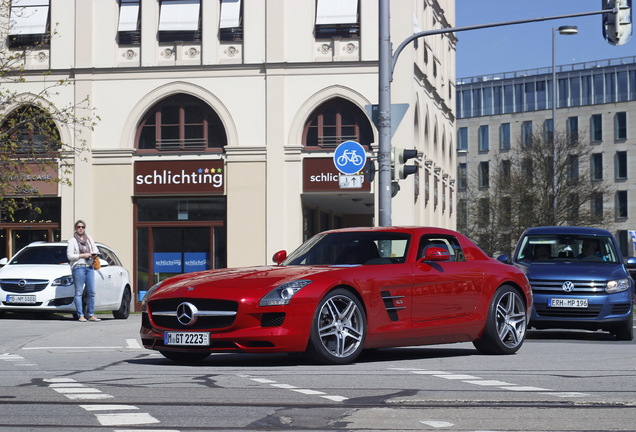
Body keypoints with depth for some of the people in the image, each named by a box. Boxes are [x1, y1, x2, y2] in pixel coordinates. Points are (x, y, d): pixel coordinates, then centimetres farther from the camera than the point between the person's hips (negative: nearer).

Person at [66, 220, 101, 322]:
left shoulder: (89, 239, 18)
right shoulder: (72, 241, 3)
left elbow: (96, 249, 22)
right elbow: (69, 255, -5)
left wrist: (94, 254, -1)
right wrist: (83, 255, -11)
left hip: (89, 267, 5)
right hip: (78, 267, -5)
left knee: (91, 292, 1)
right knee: (79, 292, -7)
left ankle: (91, 315, 5)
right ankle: (80, 316, -9)